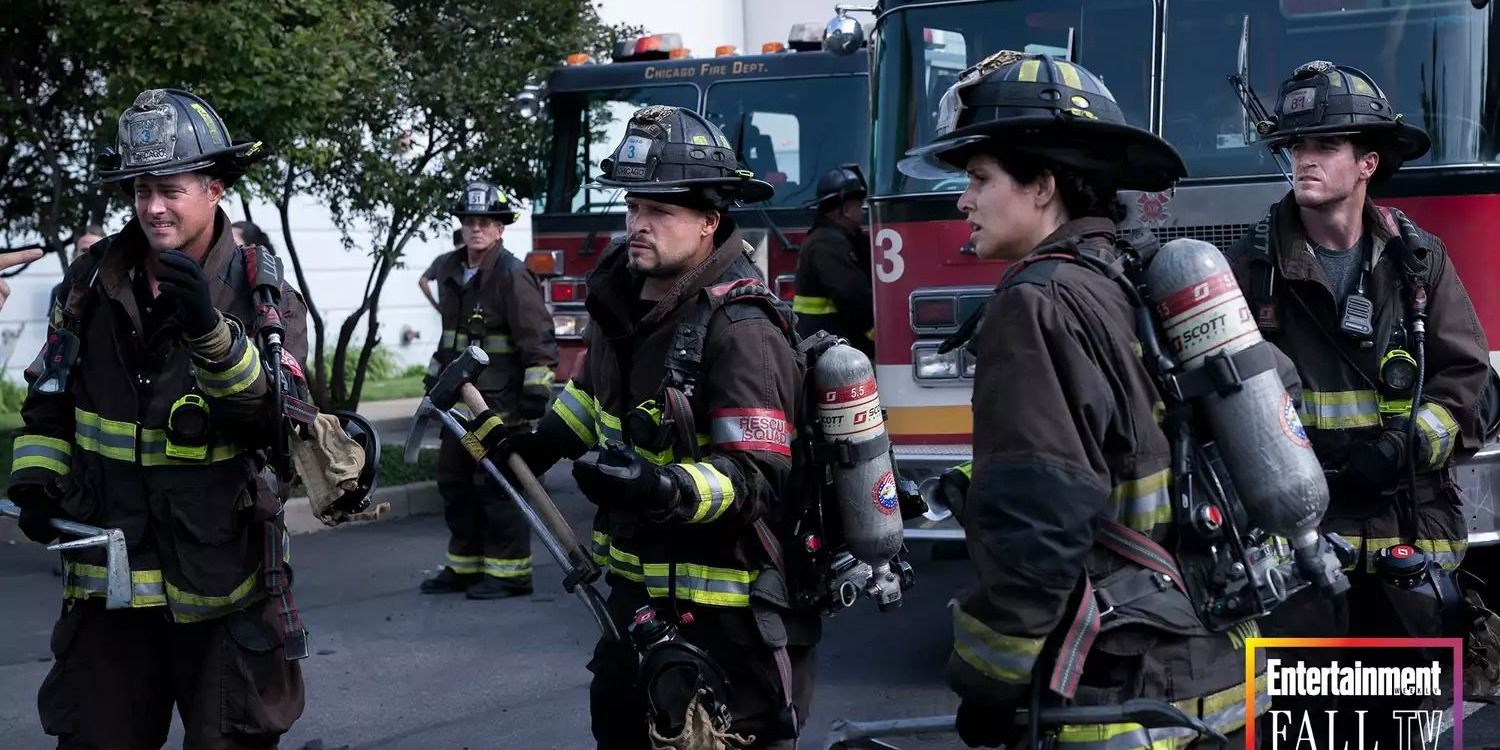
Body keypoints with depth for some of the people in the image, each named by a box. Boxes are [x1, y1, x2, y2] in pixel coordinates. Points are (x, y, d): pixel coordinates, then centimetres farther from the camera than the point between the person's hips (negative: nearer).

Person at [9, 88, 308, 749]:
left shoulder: (260, 291, -6)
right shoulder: (93, 280, 3)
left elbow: (270, 420, -19)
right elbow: (50, 398, 16)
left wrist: (210, 331, -32)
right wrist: (34, 477, 1)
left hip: (223, 582, -3)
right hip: (106, 576, 3)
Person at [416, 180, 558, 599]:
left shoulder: (512, 276, -13)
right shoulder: (448, 270, 12)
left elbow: (539, 340, -16)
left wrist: (536, 391, -20)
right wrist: (436, 376, 26)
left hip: (499, 401, -8)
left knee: (497, 486, -7)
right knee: (455, 483, 13)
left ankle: (509, 573, 0)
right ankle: (465, 565, 23)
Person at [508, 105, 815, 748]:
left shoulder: (738, 331, -23)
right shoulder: (623, 297, 3)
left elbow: (756, 478, -29)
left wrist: (668, 490, -43)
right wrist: (540, 443, 15)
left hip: (720, 609, -9)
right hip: (638, 588, 9)